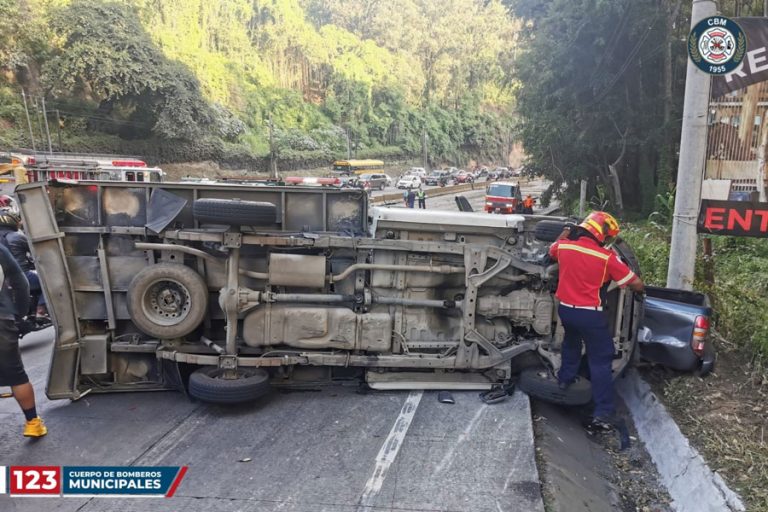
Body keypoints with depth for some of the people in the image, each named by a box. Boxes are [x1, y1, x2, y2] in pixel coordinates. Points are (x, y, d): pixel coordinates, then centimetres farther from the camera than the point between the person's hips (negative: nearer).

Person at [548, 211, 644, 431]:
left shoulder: (564, 246, -3)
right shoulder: (607, 257, -14)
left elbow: (551, 250, 24)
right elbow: (637, 284, -8)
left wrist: (565, 235, 35)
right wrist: (640, 288, 15)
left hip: (565, 309, 5)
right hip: (590, 314, -5)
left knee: (571, 343, 33)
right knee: (600, 361, 2)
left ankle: (565, 380, 48)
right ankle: (603, 413, 0)